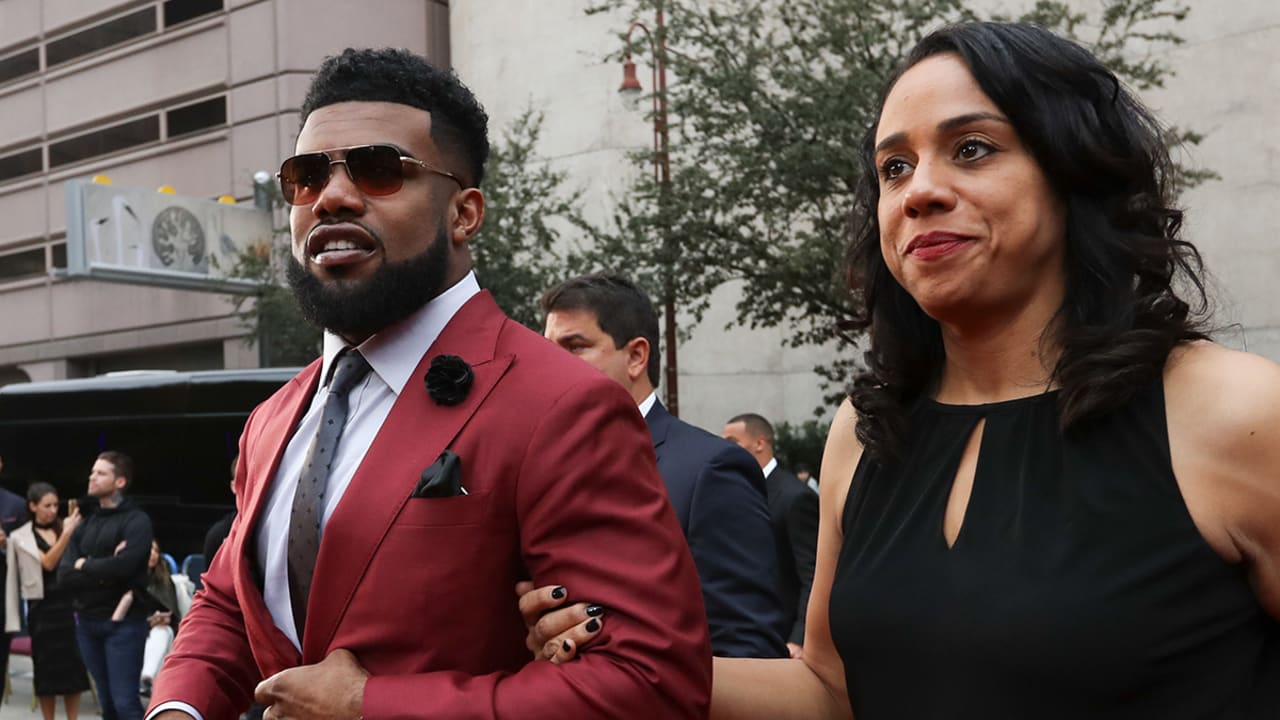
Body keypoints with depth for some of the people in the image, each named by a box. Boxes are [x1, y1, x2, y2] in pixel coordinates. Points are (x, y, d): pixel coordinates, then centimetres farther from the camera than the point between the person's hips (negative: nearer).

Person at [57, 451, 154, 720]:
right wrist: (103, 572, -11)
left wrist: (84, 566, -4)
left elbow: (121, 567, -19)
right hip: (87, 622, 6)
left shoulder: (136, 521, -4)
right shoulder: (85, 525, 13)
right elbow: (64, 576, 3)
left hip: (123, 622, -6)